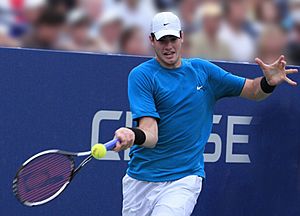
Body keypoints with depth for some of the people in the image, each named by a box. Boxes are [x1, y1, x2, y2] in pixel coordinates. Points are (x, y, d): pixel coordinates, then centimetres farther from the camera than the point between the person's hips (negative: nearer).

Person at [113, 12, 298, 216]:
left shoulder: (203, 70, 7)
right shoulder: (141, 75, -5)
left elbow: (253, 90, 13)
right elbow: (150, 134, -16)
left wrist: (269, 82, -11)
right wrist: (133, 136, -40)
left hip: (184, 180, 0)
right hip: (141, 180, 0)